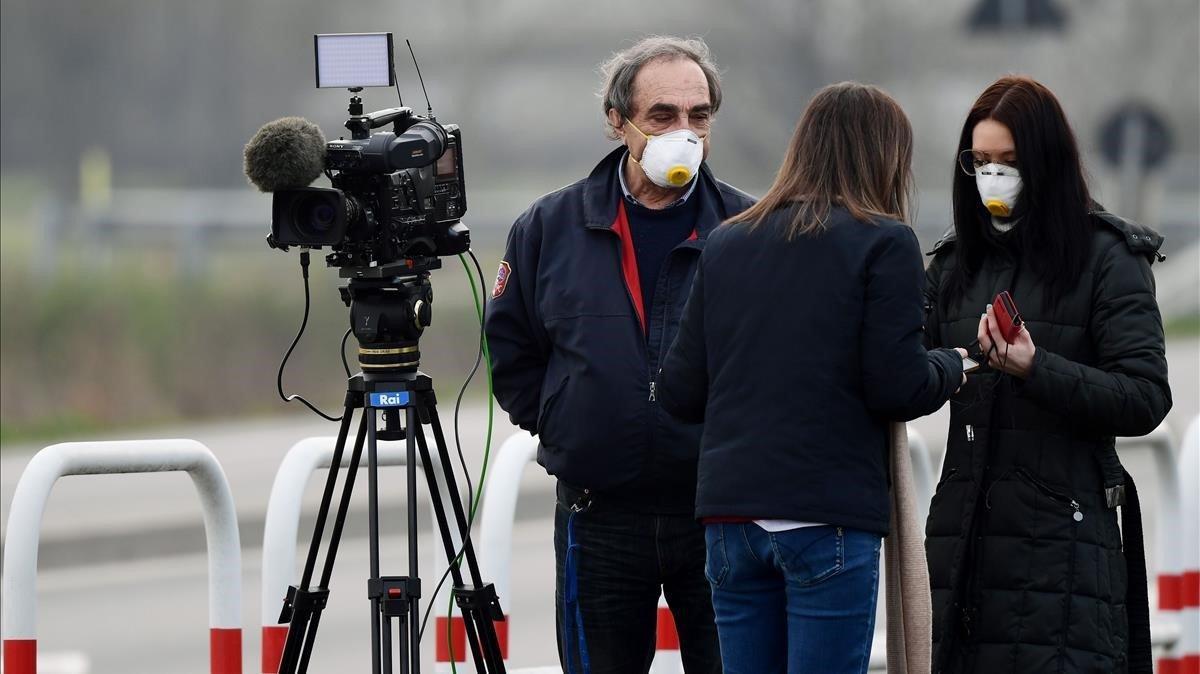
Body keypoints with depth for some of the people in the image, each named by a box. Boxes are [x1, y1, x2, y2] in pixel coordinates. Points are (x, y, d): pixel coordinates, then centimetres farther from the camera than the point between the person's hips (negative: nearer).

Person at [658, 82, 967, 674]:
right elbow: (898, 388, -9)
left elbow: (680, 392, 8)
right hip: (828, 515, -5)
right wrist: (951, 367, 11)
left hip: (730, 517, 5)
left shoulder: (726, 244, 11)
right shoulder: (882, 243, -3)